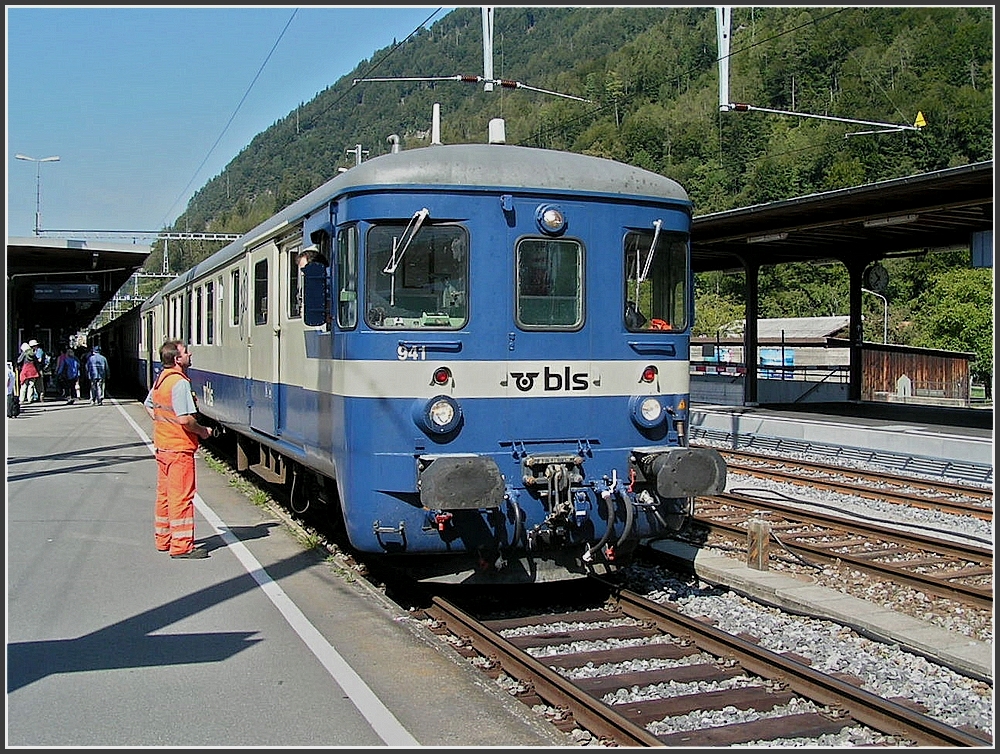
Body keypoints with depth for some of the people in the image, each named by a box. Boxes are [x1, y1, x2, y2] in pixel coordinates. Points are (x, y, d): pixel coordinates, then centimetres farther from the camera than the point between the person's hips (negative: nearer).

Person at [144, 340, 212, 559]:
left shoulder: (160, 379, 10)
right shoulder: (179, 383, -20)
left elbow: (149, 406, 24)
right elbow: (185, 419, -25)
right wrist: (203, 430, -10)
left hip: (162, 446, 10)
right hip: (179, 448, -10)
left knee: (164, 494, 16)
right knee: (181, 496, -5)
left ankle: (163, 539, 25)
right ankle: (181, 546, -2)